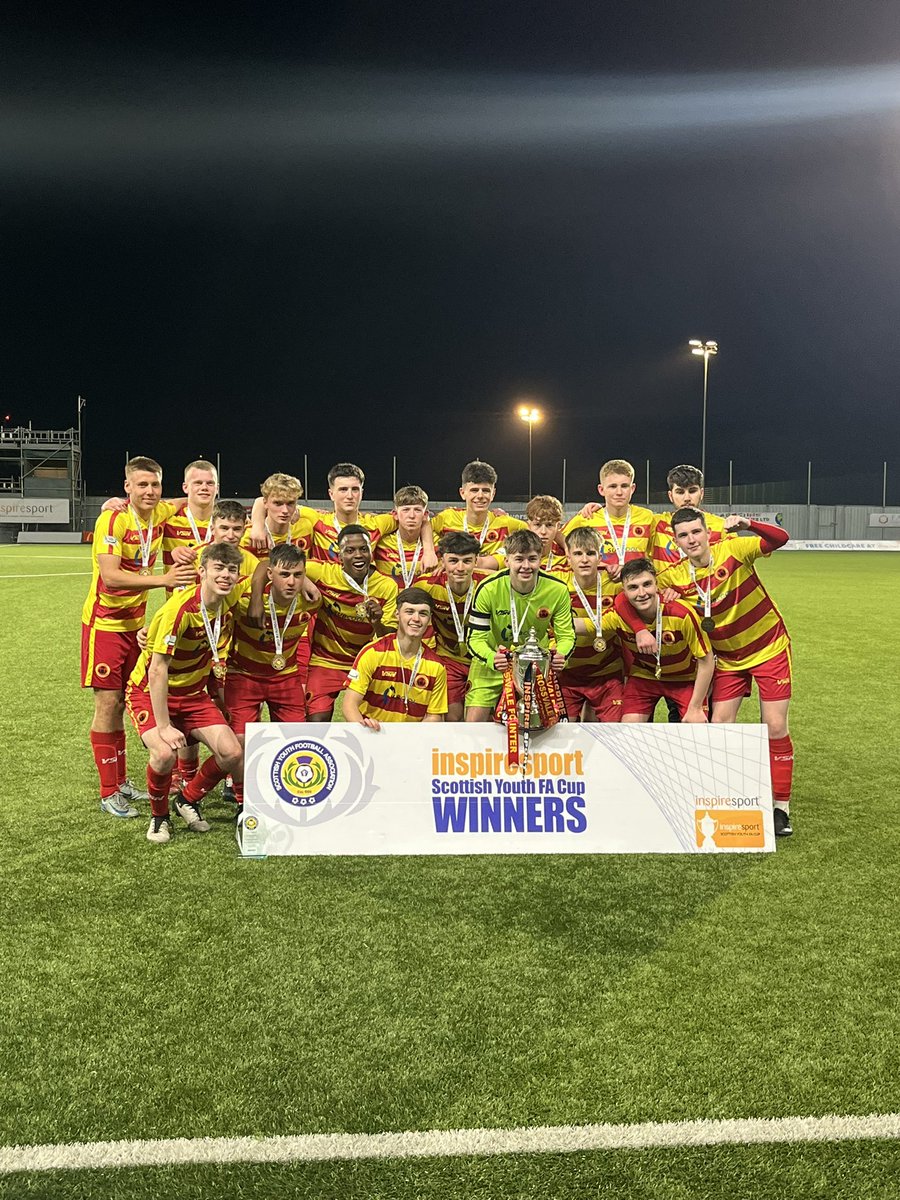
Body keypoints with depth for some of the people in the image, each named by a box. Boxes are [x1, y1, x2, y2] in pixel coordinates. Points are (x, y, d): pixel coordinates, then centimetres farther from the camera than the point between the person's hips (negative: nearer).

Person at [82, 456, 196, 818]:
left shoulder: (161, 514, -2)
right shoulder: (112, 520, -19)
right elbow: (111, 576, -28)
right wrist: (163, 579, -36)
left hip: (135, 622, 6)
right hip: (105, 622, -6)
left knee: (123, 702, 14)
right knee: (107, 704, -3)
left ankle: (121, 781, 26)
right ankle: (108, 793, 5)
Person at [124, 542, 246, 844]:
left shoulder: (230, 599, -11)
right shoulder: (180, 609, -28)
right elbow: (157, 671, -27)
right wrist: (164, 726, -27)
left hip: (194, 693, 6)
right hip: (150, 692, -6)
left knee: (232, 753, -13)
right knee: (165, 753, -31)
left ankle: (188, 799, 16)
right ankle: (159, 816, 0)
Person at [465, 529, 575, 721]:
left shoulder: (558, 590, -16)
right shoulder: (488, 589, -21)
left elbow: (567, 634, -9)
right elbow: (476, 638, -18)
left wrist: (561, 655, -33)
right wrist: (492, 659, -39)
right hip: (492, 664, -1)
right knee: (474, 722, -9)